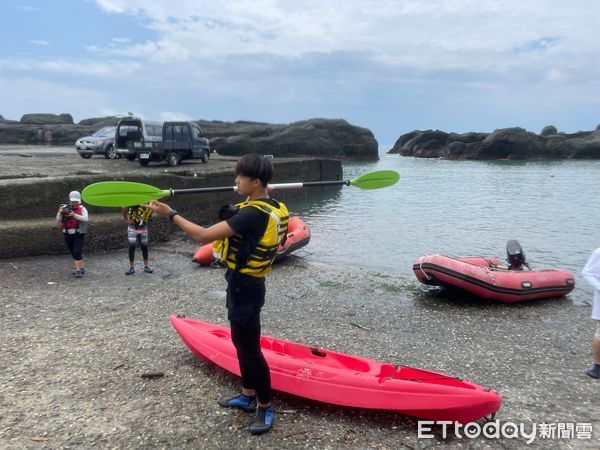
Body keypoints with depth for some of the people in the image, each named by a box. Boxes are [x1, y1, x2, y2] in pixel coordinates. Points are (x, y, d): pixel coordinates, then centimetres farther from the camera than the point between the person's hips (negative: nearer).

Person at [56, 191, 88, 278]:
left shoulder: (82, 208, -2)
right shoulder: (64, 208, 6)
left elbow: (85, 219, -17)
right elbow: (58, 221, 2)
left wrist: (74, 215, -27)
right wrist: (60, 213, -16)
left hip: (79, 234, -4)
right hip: (68, 234, 4)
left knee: (77, 252, -12)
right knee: (73, 253, 12)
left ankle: (78, 270, -10)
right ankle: (81, 267, 25)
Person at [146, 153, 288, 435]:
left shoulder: (253, 214, -27)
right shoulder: (271, 207, 3)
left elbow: (204, 236, -27)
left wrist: (170, 214, -17)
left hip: (243, 288, -10)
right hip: (248, 285, 10)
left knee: (250, 349, 3)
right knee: (241, 342, 21)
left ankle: (265, 407, 19)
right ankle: (248, 396, 36)